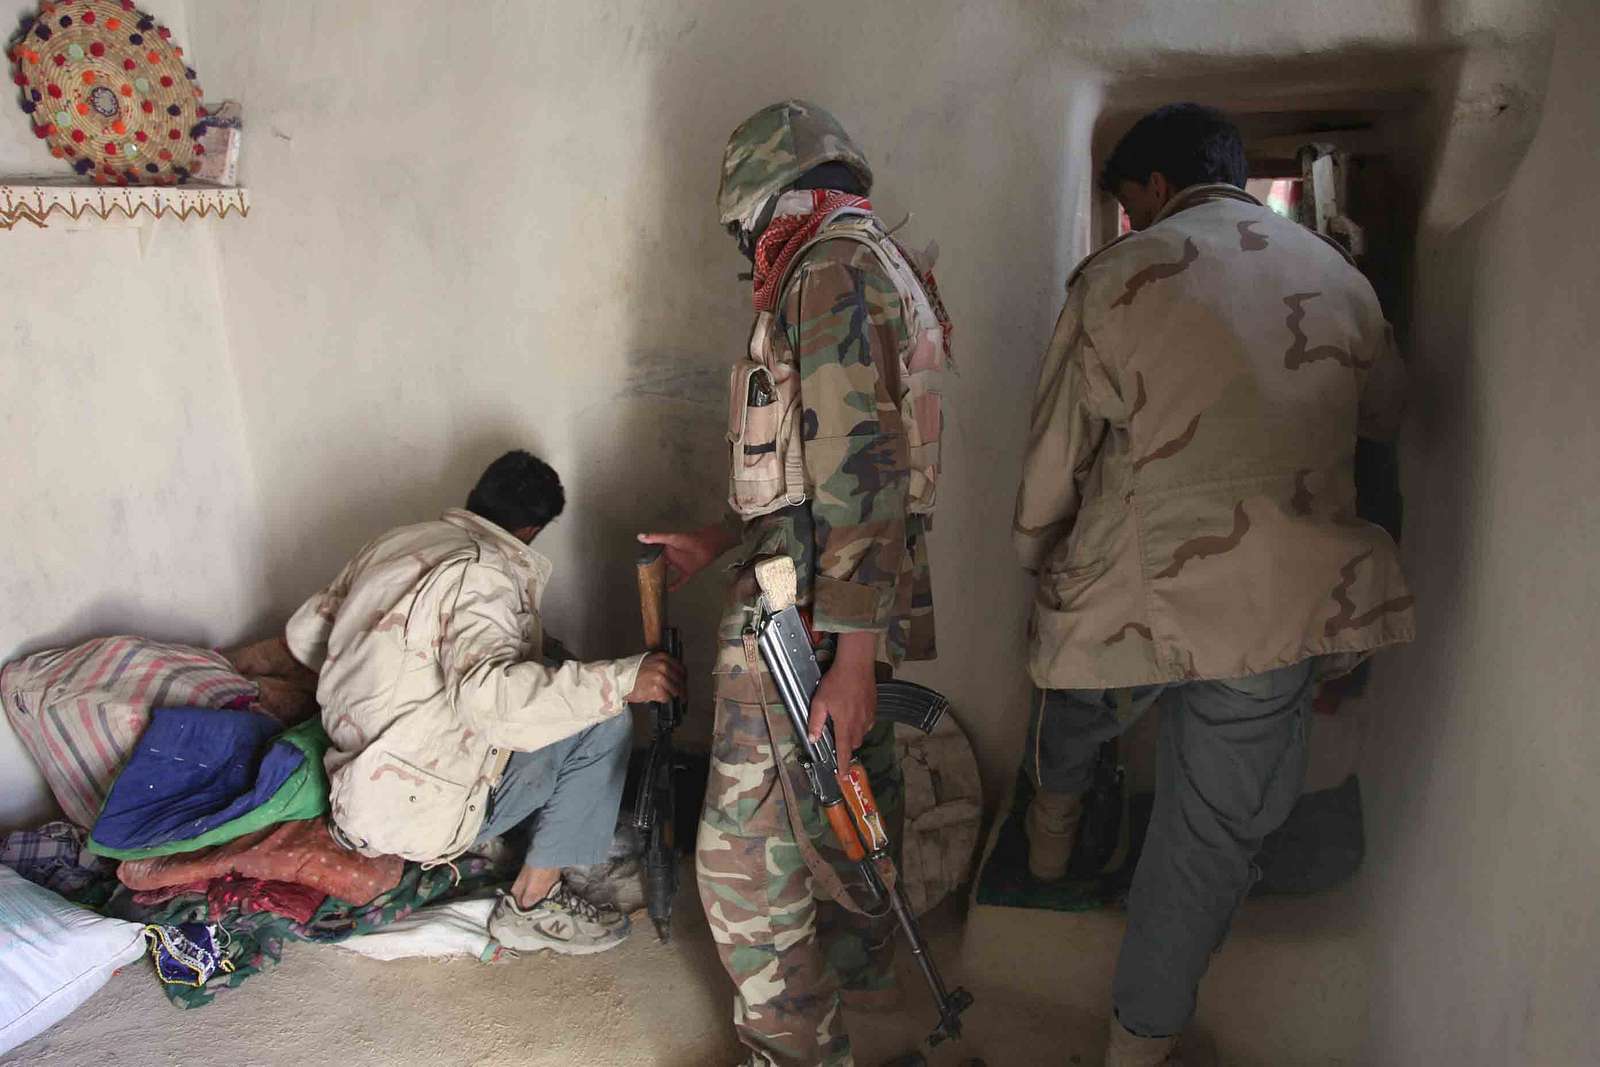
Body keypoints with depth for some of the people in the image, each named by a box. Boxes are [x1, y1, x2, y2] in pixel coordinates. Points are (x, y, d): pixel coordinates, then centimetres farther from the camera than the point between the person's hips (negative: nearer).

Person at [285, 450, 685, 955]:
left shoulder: (396, 542, 7)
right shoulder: (483, 571, -19)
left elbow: (304, 631, 18)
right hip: (416, 814, -9)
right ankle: (531, 905, -2)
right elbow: (487, 694, -35)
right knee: (603, 725, -10)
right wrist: (623, 680, -35)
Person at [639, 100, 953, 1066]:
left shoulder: (832, 269, -13)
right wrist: (721, 540, 25)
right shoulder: (884, 269, 20)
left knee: (748, 849, -3)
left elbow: (860, 469, -23)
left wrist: (851, 654, -26)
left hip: (810, 613, -11)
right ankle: (860, 967, 43)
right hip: (861, 605, 11)